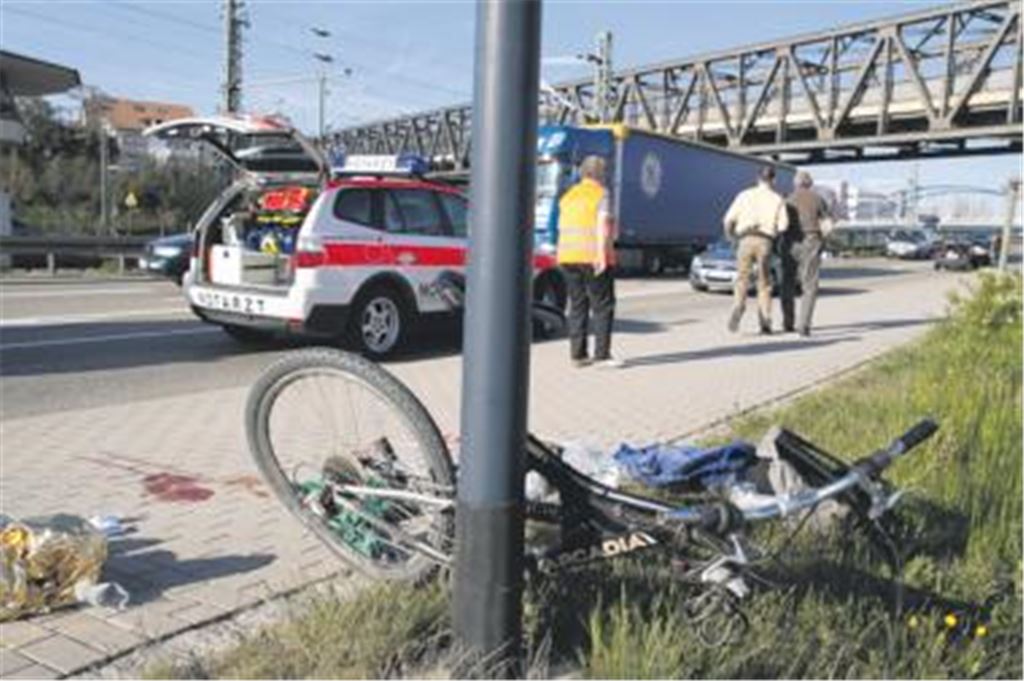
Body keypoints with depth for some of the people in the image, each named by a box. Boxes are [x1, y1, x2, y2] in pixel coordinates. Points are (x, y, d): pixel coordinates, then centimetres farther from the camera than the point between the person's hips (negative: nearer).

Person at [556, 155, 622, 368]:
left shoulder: (568, 195, 17)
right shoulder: (601, 193, -3)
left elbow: (561, 227, 13)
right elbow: (602, 225, -13)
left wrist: (566, 256, 17)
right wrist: (602, 254, -18)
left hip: (568, 256, 6)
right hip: (593, 257, -6)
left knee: (577, 305, 10)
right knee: (603, 306, -2)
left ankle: (577, 354, 9)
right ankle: (602, 354, -6)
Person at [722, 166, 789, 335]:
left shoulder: (744, 195, 7)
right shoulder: (777, 199, 6)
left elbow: (728, 220, 1)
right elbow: (783, 225, -3)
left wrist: (730, 235, 20)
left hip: (746, 240, 0)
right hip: (765, 242, 0)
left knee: (742, 280, 4)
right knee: (764, 284, 11)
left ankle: (738, 306, -25)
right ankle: (765, 323, 10)